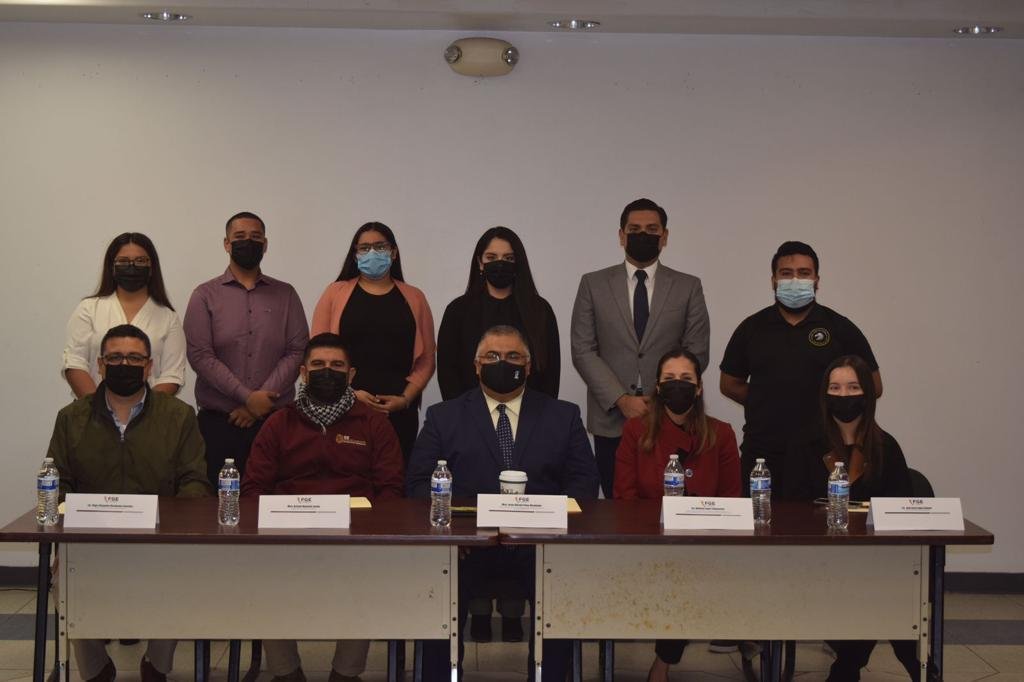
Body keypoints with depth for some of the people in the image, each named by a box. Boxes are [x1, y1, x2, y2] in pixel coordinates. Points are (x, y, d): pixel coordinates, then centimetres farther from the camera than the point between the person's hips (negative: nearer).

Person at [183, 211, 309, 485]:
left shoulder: (285, 294, 11)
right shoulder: (205, 295, 5)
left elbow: (297, 351, 2)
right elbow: (200, 355, -5)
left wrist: (262, 401, -9)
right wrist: (248, 397, -12)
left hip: (276, 419, 1)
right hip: (218, 421, -1)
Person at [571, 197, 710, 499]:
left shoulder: (688, 287, 8)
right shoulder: (593, 284, 8)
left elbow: (697, 353, 4)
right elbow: (583, 350, 1)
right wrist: (621, 400, -9)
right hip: (611, 421, 0)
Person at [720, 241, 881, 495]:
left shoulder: (840, 329, 6)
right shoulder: (752, 328, 10)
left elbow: (872, 386, 9)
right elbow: (730, 384, 16)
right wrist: (770, 405, 6)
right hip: (761, 456, 1)